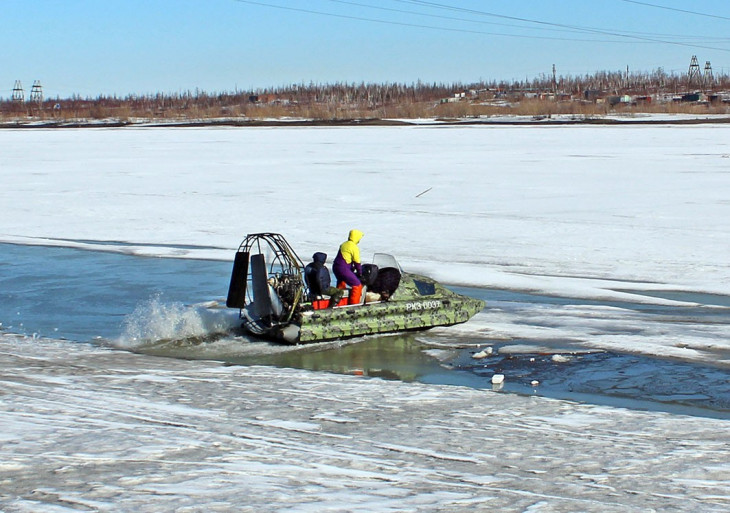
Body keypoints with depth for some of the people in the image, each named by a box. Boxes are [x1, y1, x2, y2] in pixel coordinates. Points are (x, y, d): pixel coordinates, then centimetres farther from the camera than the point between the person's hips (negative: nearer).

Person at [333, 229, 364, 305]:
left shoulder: (344, 244, 14)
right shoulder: (354, 247, -13)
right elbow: (357, 262, -10)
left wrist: (352, 269, 25)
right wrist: (360, 273, 3)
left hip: (335, 267, 10)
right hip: (343, 269, -10)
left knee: (341, 284, 30)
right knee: (357, 285, -6)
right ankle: (353, 304, -7)